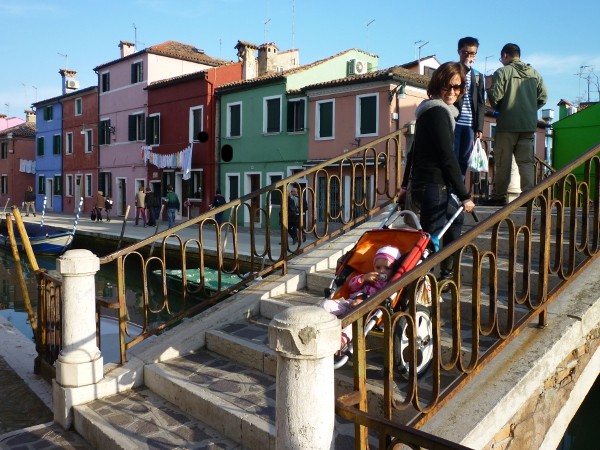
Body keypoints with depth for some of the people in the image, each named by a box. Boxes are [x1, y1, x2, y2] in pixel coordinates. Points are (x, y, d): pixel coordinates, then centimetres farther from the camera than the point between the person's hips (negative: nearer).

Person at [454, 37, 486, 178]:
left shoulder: (478, 75, 18)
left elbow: (481, 103, 13)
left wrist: (479, 127, 4)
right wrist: (464, 68, -10)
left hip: (470, 125, 4)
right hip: (453, 122, -4)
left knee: (464, 160, 2)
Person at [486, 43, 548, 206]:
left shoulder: (502, 72, -4)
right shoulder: (534, 73, 10)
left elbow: (494, 96, -12)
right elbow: (543, 96, 7)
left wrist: (498, 109, 8)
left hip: (507, 125, -4)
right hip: (529, 125, 4)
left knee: (503, 162, 2)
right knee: (526, 162, 6)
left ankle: (498, 196, 6)